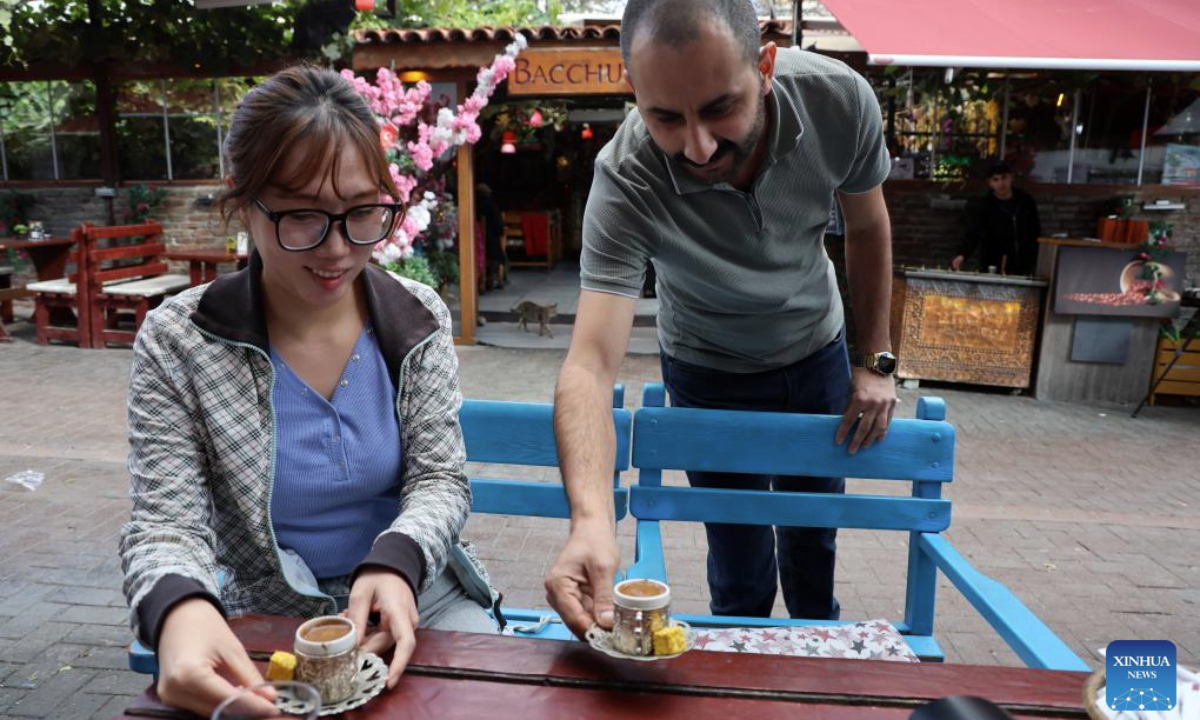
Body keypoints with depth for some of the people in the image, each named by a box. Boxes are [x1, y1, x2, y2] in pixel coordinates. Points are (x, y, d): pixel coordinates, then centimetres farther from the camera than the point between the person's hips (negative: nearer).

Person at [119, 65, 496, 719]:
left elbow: (440, 480, -5)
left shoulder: (420, 318, -6)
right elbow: (166, 522, -10)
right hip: (265, 623, -1)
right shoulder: (176, 344, -11)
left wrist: (397, 561, -26)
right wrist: (179, 608, -33)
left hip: (418, 597, 2)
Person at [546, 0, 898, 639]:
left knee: (813, 537, 19)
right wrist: (591, 519, -59)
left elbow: (867, 228, -7)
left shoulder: (839, 100, -28)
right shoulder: (626, 183, -36)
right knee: (740, 567, 4)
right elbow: (590, 362, -44)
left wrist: (875, 359, -7)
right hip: (708, 370, -2)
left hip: (816, 350, 3)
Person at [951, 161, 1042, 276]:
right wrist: (962, 255, -41)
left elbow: (1036, 232, 13)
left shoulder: (1026, 201, 3)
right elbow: (973, 234, -22)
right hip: (994, 272, -3)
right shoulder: (983, 207, -9)